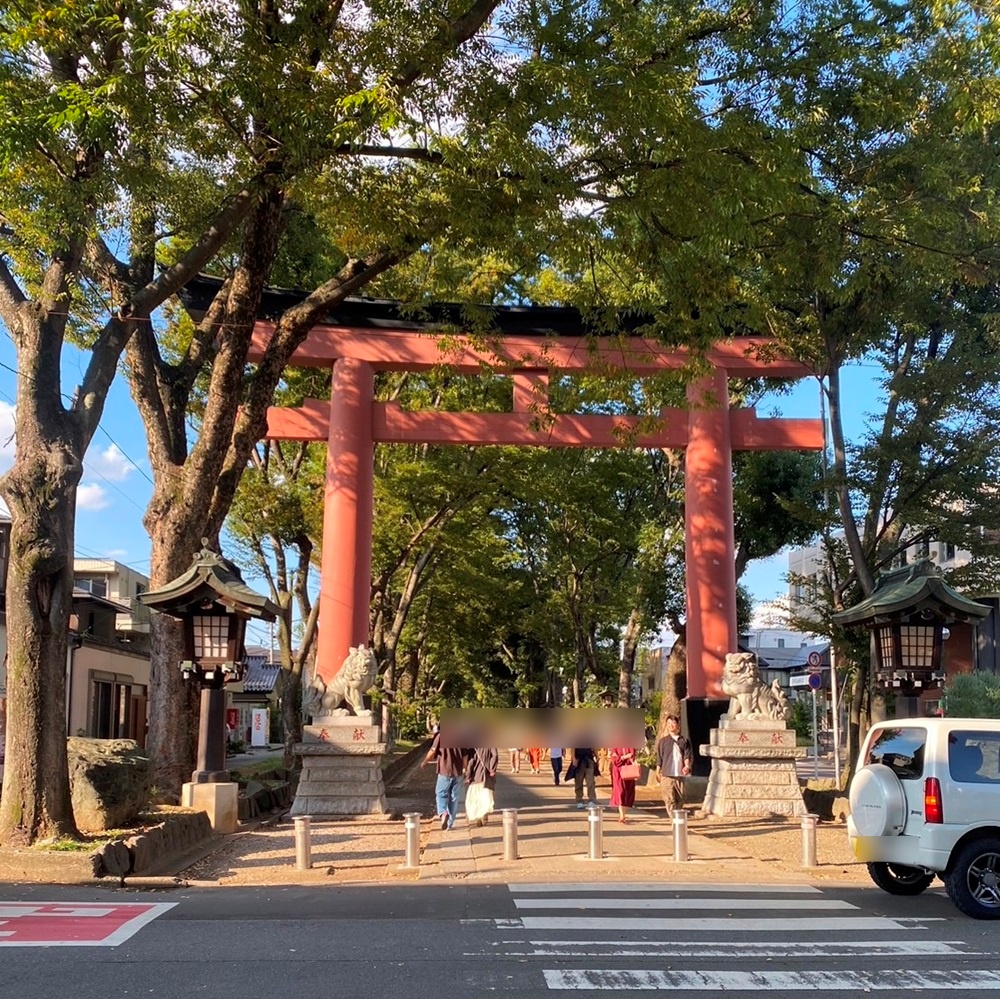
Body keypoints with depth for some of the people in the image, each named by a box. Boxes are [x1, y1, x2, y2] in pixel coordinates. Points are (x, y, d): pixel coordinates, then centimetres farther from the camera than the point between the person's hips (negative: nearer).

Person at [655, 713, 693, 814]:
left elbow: (688, 755, 4)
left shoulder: (685, 740, 10)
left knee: (680, 800, 4)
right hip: (667, 775, -2)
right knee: (670, 800, -9)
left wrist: (687, 766, -13)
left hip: (680, 775, 2)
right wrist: (658, 771, 5)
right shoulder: (663, 741, 8)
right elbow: (659, 758, 9)